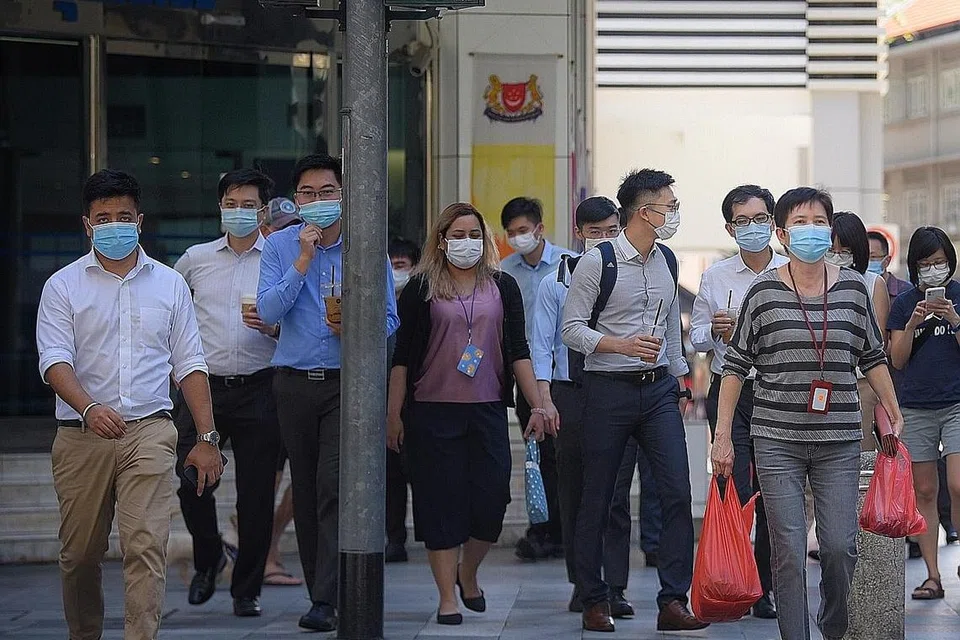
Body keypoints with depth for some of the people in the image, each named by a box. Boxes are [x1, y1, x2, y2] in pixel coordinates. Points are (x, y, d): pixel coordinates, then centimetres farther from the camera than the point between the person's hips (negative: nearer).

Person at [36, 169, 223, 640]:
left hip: (150, 432, 0)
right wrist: (89, 408, -26)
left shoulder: (169, 283, 12)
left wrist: (207, 438, 6)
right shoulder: (63, 286, 5)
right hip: (81, 436, 0)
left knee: (146, 546, -12)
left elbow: (189, 365, 13)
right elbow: (55, 360, -7)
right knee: (79, 552, 8)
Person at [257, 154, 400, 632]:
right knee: (305, 490, 7)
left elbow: (389, 319, 4)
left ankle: (325, 602, -17)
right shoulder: (280, 246, 4)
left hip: (347, 382, -2)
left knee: (334, 486, -13)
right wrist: (303, 262, -15)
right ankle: (321, 592, 17)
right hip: (294, 382, 2)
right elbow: (267, 311, -8)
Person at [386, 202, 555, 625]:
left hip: (488, 410, 2)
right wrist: (393, 414, -1)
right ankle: (448, 597, 7)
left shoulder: (502, 286, 10)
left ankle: (468, 573, 24)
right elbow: (403, 356, 2)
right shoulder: (421, 289, 2)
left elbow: (518, 351, 9)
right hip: (432, 412, -2)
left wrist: (537, 405, 2)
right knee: (441, 503, -2)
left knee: (491, 500, -3)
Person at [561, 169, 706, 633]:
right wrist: (623, 345, -22)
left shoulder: (667, 261, 11)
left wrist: (680, 379, 24)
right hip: (608, 389, -5)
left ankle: (673, 602, -5)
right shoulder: (597, 263, -9)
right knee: (597, 501, 3)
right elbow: (571, 330, -10)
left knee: (678, 491, -7)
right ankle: (594, 602, 15)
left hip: (658, 389, 5)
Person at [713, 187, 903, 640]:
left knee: (840, 546, -1)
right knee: (789, 551, -3)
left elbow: (872, 358, 16)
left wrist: (894, 414, 17)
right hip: (777, 439, -2)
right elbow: (735, 365, 2)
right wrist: (723, 435, -1)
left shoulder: (852, 288, 5)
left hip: (840, 440, 2)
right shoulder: (763, 291, -2)